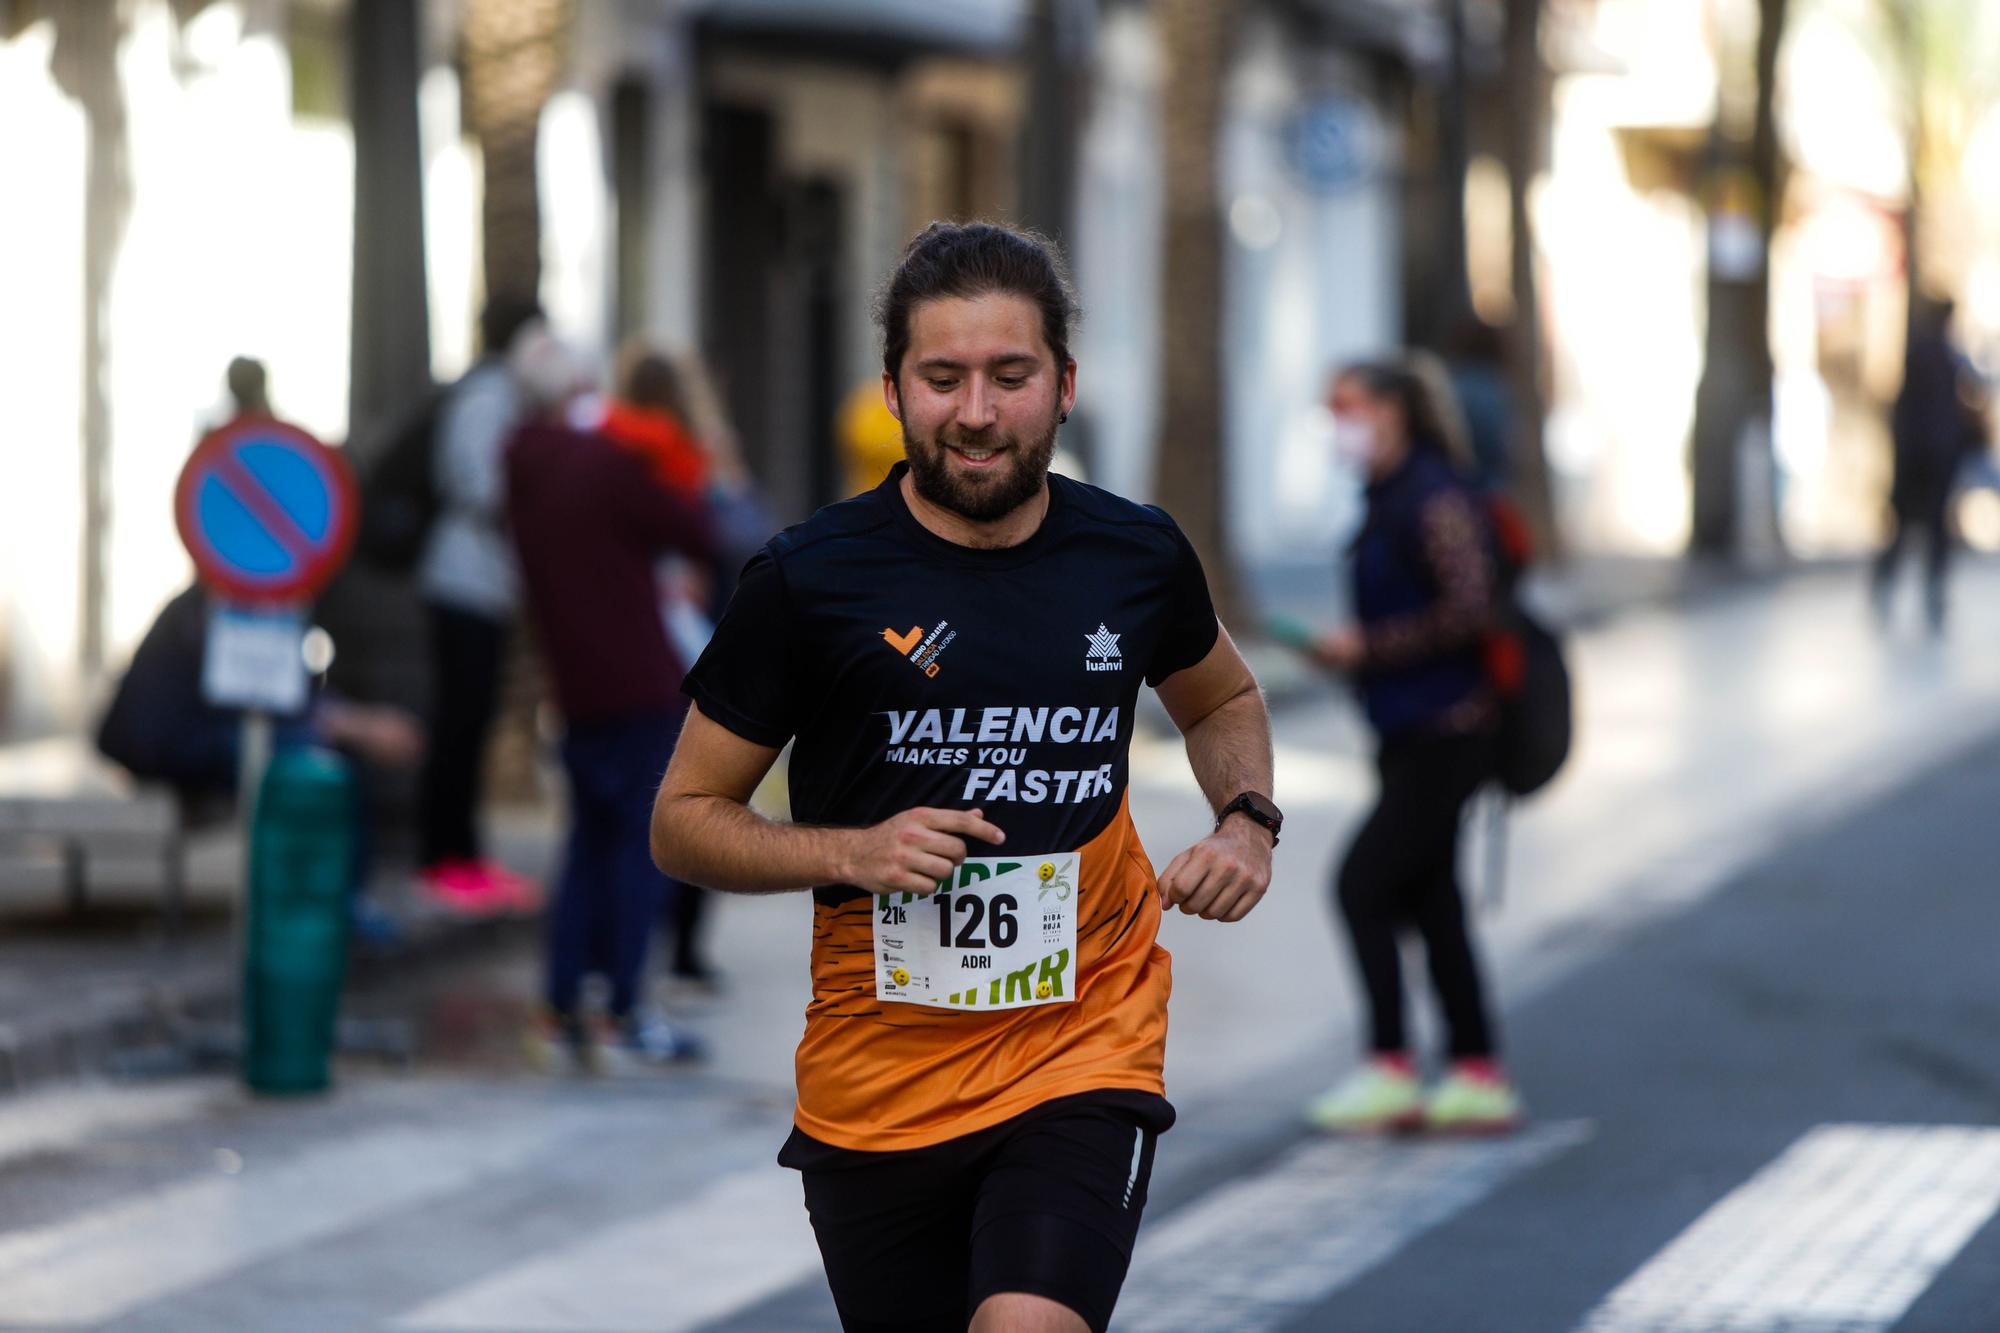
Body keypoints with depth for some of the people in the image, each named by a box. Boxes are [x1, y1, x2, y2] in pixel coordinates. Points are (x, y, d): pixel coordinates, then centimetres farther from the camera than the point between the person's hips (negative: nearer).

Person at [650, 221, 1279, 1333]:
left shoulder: (1137, 556, 1)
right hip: (877, 1068, 0)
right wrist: (855, 852, -16)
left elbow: (1222, 698, 24)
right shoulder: (809, 580, -7)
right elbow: (684, 821, 0)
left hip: (1086, 1045, 0)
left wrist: (1249, 822, 4)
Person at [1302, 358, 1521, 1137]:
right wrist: (1351, 653, 9)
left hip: (1442, 736, -10)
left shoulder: (1433, 499, -15)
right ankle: (1478, 1077, 13)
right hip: (1413, 736, 10)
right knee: (1428, 900, 9)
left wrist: (1367, 647, -19)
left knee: (1362, 885, -10)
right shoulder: (1391, 500, 15)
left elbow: (1468, 610, -24)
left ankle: (1389, 1070, -6)